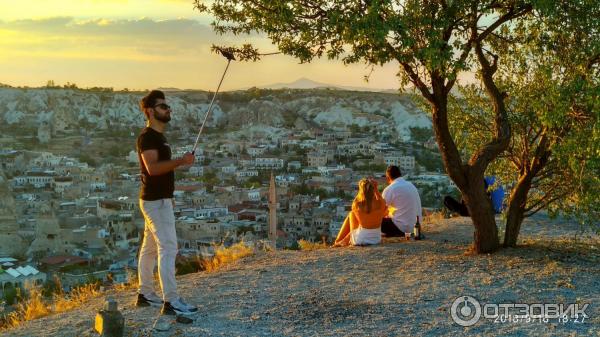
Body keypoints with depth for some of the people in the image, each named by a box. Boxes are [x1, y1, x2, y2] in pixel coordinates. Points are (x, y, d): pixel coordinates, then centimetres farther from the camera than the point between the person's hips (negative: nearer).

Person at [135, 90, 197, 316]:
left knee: (150, 247, 14)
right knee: (168, 248, -12)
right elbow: (152, 168, -28)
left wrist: (169, 197, 23)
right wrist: (181, 161, -28)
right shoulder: (147, 136, -15)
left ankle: (145, 294, 22)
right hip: (156, 201, -10)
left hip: (159, 199, 10)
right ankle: (170, 301, -11)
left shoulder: (158, 136, 16)